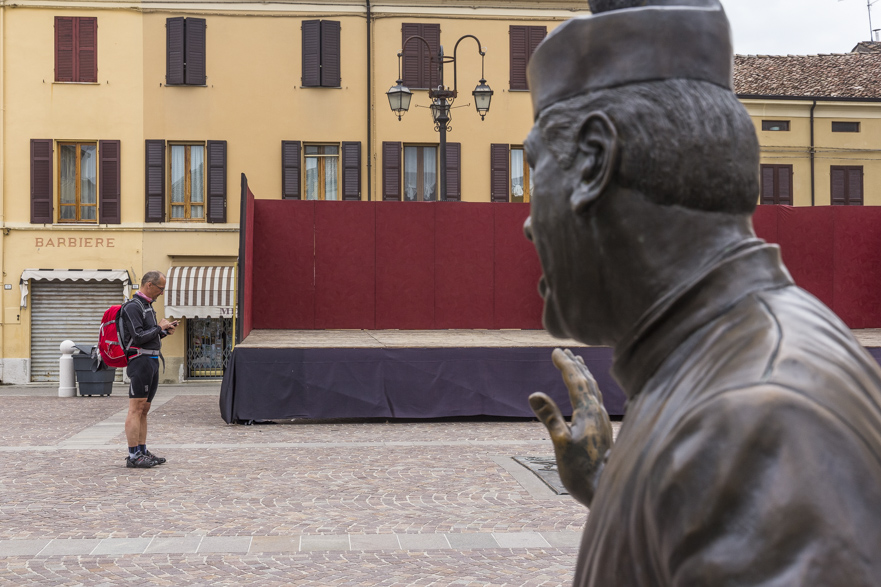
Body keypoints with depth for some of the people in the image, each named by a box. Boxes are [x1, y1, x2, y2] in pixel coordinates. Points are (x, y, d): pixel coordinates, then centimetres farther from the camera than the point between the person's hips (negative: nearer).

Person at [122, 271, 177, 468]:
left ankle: (142, 451, 14)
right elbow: (138, 337, -19)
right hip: (140, 361, -10)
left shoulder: (147, 306, 19)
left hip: (152, 362, 10)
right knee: (136, 409, -9)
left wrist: (165, 331, 8)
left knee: (144, 410, 11)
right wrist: (159, 327, -8)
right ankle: (133, 456, -8)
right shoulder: (133, 307, -11)